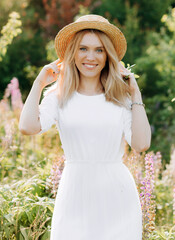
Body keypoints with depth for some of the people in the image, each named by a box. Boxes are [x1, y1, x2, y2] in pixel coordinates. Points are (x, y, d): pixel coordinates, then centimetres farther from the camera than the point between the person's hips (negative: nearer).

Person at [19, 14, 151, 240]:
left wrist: (136, 95, -2)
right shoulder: (60, 97, 3)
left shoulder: (121, 98, 4)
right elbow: (28, 127, -15)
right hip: (75, 194, 0)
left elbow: (141, 144, -9)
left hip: (117, 194, 0)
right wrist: (38, 83, -3)